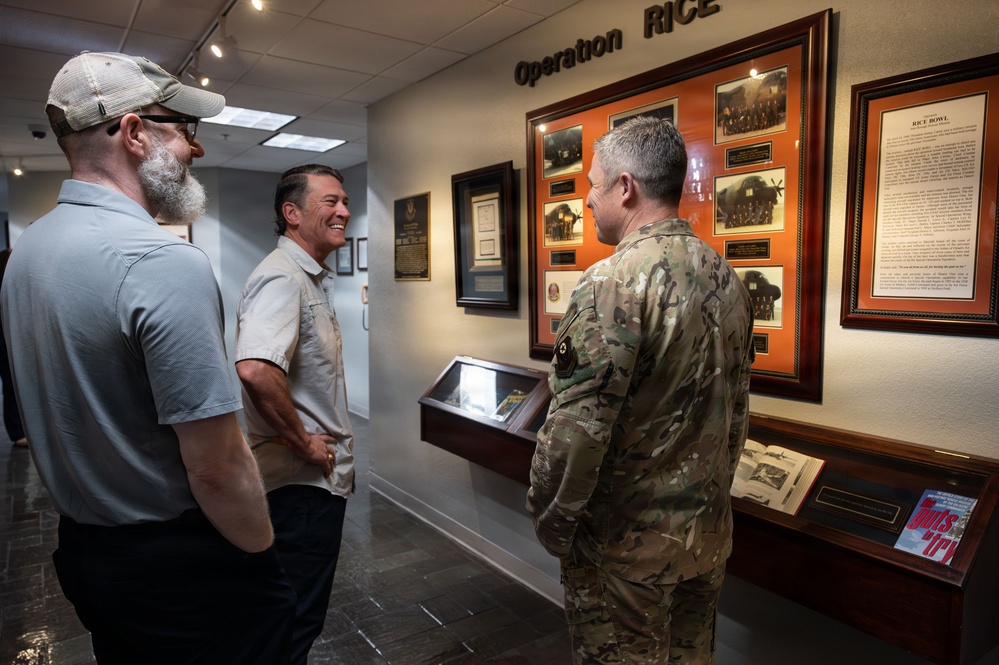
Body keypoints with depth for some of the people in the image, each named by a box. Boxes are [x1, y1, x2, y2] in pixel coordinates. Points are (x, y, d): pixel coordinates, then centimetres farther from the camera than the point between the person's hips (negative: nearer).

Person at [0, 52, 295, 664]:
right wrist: (263, 557, -12)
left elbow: (62, 412, 12)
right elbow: (216, 468, -28)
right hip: (180, 565, -8)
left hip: (80, 546, 9)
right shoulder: (165, 260, -26)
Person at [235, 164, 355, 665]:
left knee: (302, 611, 25)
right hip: (302, 480, -10)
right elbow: (255, 370, -39)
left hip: (319, 474, 10)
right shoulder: (281, 278, -22)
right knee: (295, 622, 8)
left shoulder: (312, 278, 13)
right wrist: (303, 443, -26)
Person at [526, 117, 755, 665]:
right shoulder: (726, 278, 3)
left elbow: (576, 430, -25)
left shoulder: (612, 282, -23)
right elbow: (736, 413, 11)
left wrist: (550, 526, -10)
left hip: (624, 541, -7)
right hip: (710, 533, 8)